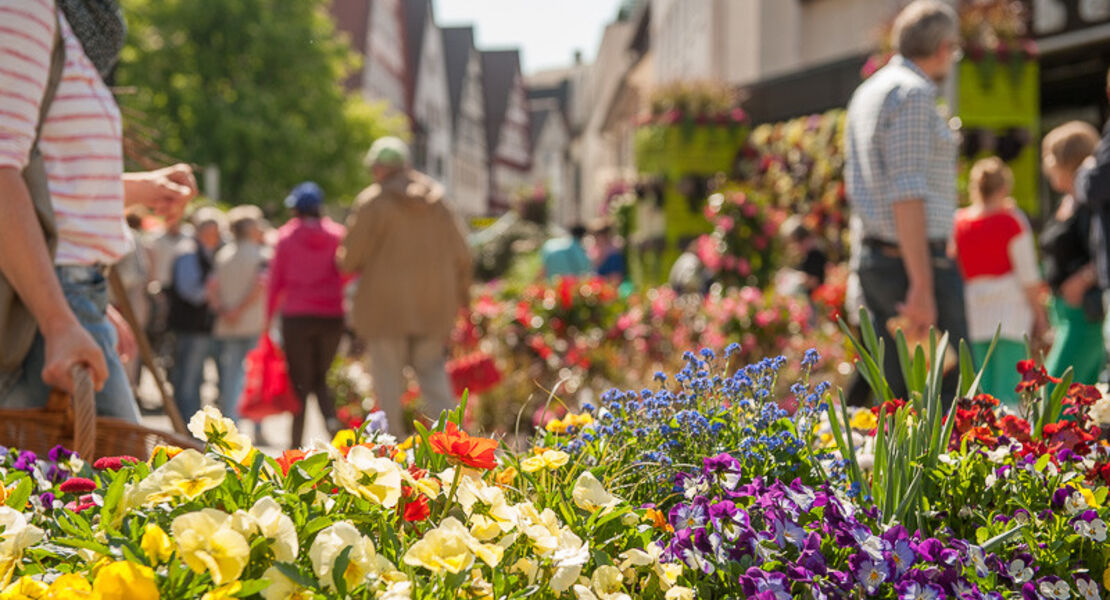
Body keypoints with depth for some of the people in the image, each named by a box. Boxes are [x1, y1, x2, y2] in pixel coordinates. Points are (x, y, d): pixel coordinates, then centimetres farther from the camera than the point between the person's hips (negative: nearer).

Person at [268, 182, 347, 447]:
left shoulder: (287, 236, 1)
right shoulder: (337, 234, 4)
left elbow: (276, 280, 2)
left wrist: (269, 317, 9)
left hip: (297, 316, -2)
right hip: (331, 317, 2)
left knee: (300, 381, 3)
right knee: (319, 378, 15)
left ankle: (296, 442, 0)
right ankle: (331, 418, -13)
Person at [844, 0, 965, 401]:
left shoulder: (867, 93, 17)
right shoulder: (913, 94, -12)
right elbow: (907, 195, -20)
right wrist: (922, 287, -23)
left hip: (873, 255, 9)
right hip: (915, 260, -9)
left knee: (897, 392, 8)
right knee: (948, 392, -8)